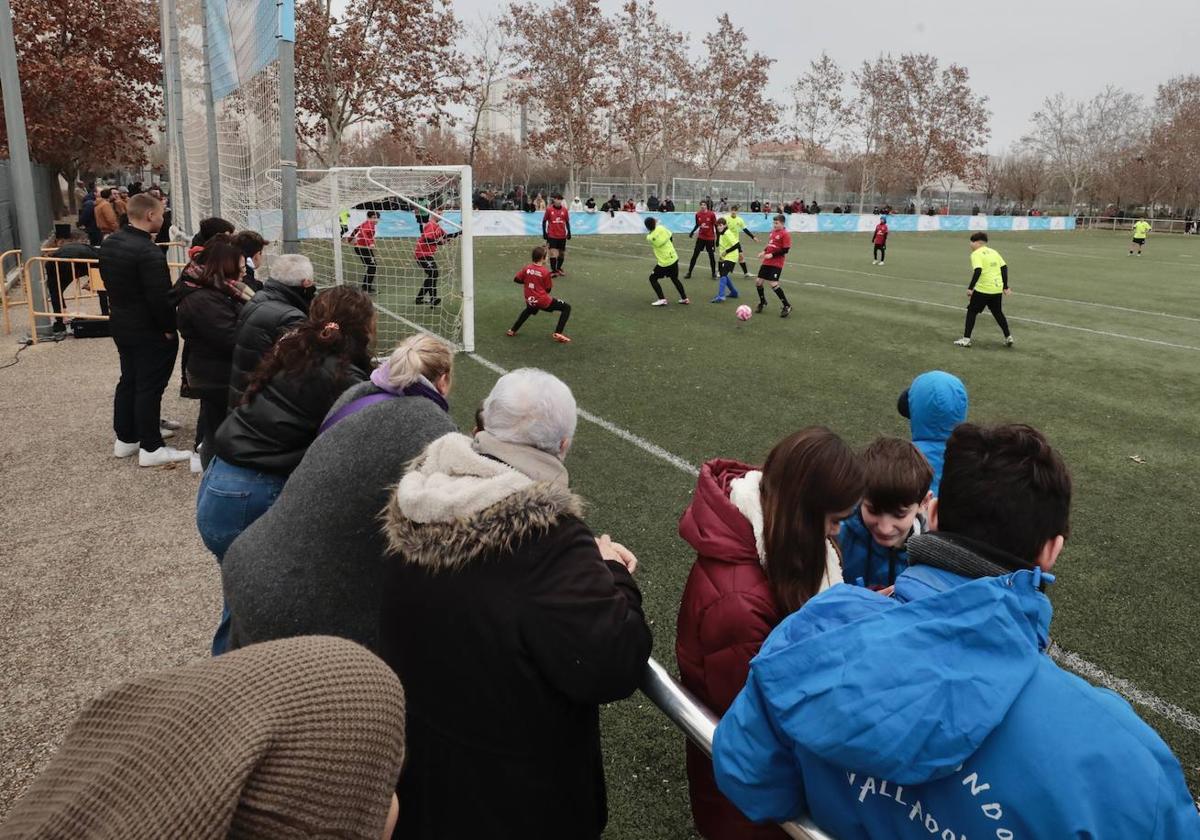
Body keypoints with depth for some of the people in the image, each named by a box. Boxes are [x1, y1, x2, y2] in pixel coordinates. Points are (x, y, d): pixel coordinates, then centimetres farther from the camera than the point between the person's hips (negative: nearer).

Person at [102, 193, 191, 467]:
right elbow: (160, 297, -26)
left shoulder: (109, 243, 5)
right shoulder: (148, 252, -25)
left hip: (120, 324, 9)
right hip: (149, 331, -9)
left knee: (128, 380, 19)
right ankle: (150, 448, 6)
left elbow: (109, 281, 15)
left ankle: (125, 438, 29)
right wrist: (169, 327, -14)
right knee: (150, 386, -1)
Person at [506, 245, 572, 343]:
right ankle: (558, 334, -9)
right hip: (543, 301, -6)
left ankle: (512, 331, 38)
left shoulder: (527, 268, -2)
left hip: (530, 301, 6)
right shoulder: (546, 272, -14)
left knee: (529, 310, 42)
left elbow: (516, 279, 6)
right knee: (567, 307, 3)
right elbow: (548, 290, -7)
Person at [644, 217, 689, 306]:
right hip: (674, 258, 5)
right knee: (675, 279, 23)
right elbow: (670, 236, 4)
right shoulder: (661, 228, -9)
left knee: (653, 278, 11)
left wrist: (654, 223, 11)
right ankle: (685, 298, 28)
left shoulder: (649, 237, -17)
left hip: (664, 263, -5)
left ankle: (661, 299, 2)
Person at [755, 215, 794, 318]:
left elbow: (785, 250, -16)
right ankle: (762, 302, 31)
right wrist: (764, 252, 7)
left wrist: (772, 255, -20)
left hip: (776, 264, -8)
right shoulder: (773, 232, 12)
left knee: (773, 284, -16)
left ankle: (787, 306, -3)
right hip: (767, 262, 8)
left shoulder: (785, 234, -12)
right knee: (758, 281, 9)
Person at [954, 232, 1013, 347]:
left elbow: (978, 271, -22)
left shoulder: (976, 254, -8)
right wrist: (1005, 287, 16)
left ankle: (966, 339, 4)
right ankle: (1008, 337, 23)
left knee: (972, 311, 6)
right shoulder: (994, 252, 13)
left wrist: (970, 288, -20)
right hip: (997, 289, 7)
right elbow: (1004, 267, 11)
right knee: (998, 313, 21)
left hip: (983, 289, -7)